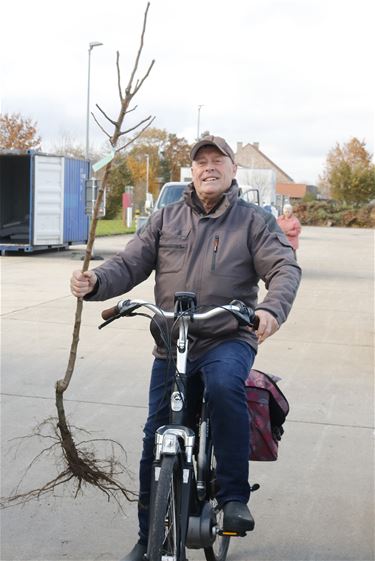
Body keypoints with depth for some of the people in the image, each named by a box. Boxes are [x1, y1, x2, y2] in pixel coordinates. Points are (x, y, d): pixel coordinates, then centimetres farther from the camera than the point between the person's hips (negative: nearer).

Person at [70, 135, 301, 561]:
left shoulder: (255, 221, 5)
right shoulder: (166, 219, 10)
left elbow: (285, 268, -7)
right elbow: (129, 264, 3)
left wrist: (271, 308, -28)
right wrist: (96, 282, -19)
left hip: (229, 339, -3)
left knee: (225, 385, -36)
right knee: (156, 440, 3)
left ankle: (234, 497, -21)